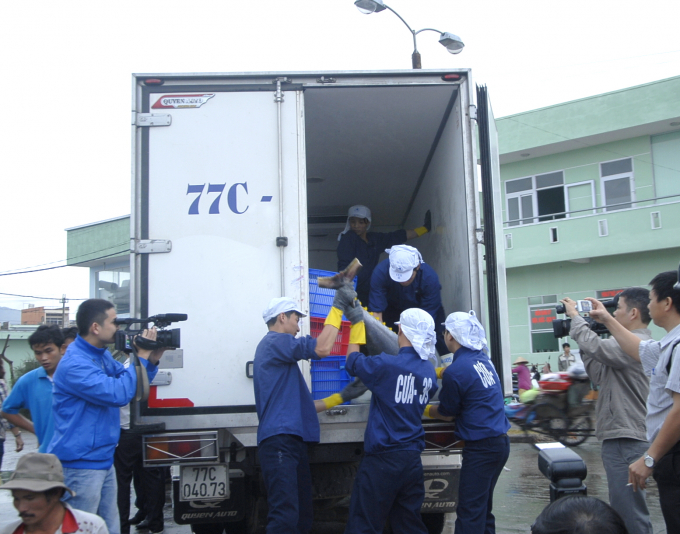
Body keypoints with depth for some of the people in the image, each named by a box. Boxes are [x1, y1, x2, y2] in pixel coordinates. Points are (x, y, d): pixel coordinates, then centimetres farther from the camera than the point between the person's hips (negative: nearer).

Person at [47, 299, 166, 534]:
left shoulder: (102, 356, 8)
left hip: (103, 460, 10)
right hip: (81, 465, -10)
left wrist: (152, 360, 1)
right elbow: (118, 394, -28)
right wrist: (141, 358, -19)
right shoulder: (74, 363, -23)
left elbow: (130, 383, 17)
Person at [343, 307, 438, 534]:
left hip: (382, 458, -6)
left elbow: (353, 362, 1)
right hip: (413, 458, 6)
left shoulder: (386, 365, -16)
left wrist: (357, 324, 14)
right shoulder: (429, 371, 4)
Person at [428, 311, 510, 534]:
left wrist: (425, 410, 14)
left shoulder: (455, 372, -17)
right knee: (483, 507, 18)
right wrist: (437, 372, 31)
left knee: (469, 512, -4)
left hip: (481, 448, -9)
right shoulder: (481, 359, 6)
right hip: (500, 442, 9)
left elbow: (447, 413, -3)